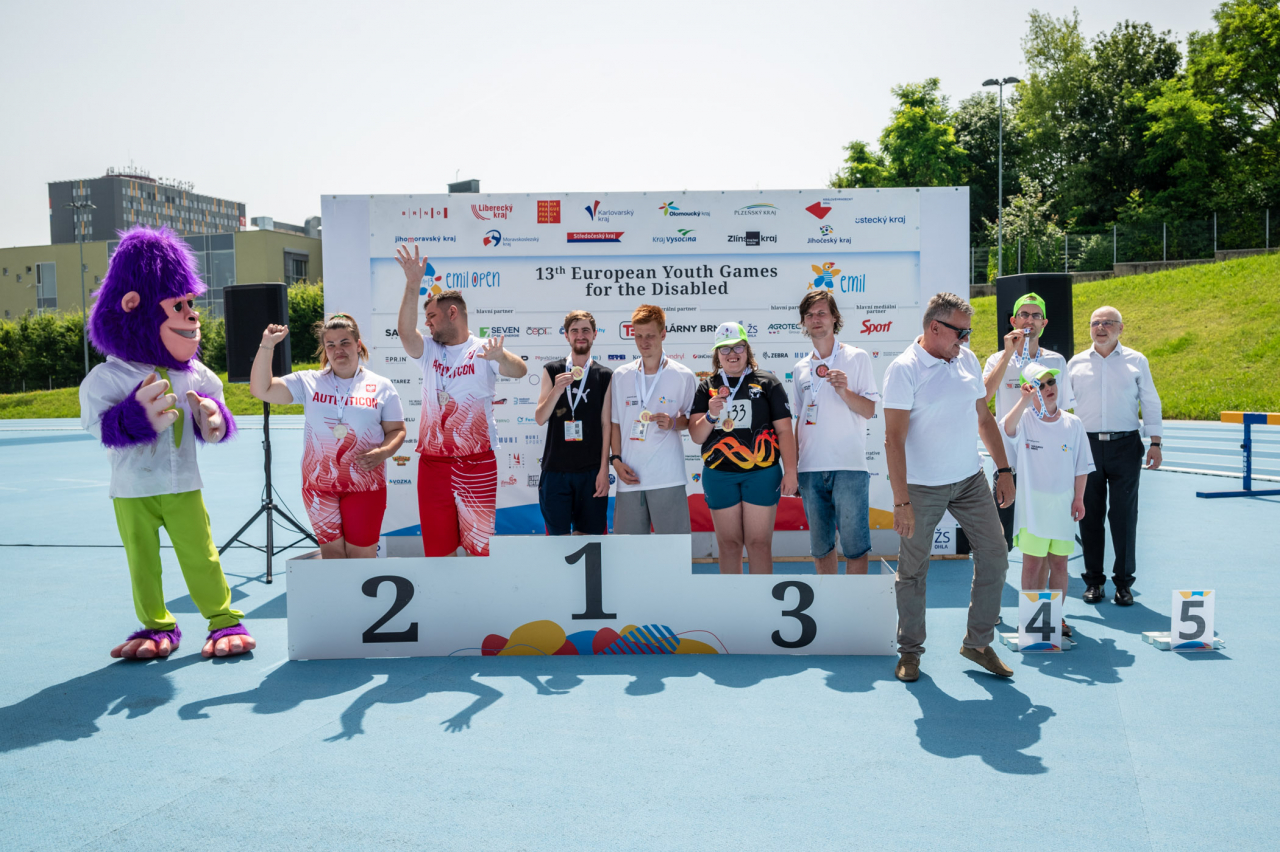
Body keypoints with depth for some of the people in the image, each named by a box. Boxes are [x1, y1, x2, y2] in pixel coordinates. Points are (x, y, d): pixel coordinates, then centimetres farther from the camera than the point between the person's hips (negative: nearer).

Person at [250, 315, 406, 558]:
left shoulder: (381, 387, 2)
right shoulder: (309, 382, 4)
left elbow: (396, 430, 4)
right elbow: (261, 389, 0)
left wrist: (382, 452, -16)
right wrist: (267, 346, -10)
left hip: (365, 486, -1)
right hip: (319, 484, 2)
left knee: (361, 555, 3)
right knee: (331, 551, 7)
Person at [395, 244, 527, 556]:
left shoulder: (483, 350, -2)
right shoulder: (429, 351, 9)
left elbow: (520, 370, -19)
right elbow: (405, 331, -10)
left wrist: (500, 357, -42)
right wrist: (413, 285, -22)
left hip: (478, 463, -4)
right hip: (433, 463, 4)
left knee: (478, 542, 5)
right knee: (437, 546, 9)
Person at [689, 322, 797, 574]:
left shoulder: (767, 381, 2)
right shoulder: (707, 387, 9)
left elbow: (784, 429, -1)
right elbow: (696, 436, 3)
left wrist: (790, 471, -6)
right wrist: (711, 415, -16)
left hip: (762, 472, -2)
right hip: (719, 475, 2)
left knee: (759, 543, 0)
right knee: (728, 543, 8)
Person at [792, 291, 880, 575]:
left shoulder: (856, 357, 2)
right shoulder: (801, 368, 14)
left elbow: (869, 411, -2)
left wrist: (844, 391, -19)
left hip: (849, 466, -4)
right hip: (810, 468, 4)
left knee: (854, 545, -3)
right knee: (820, 545, 10)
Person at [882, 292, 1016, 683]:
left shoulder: (967, 359, 6)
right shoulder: (904, 369, -13)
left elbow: (984, 418, 15)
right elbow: (894, 438, -17)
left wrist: (1004, 470, 10)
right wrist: (901, 500, -22)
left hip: (971, 479, 6)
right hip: (922, 487, -5)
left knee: (994, 555, 5)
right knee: (913, 569, 6)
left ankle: (978, 643, 22)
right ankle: (910, 650, 22)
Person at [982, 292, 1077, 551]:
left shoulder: (1057, 362, 7)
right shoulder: (998, 360, 3)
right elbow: (982, 397, -17)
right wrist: (1009, 353, -17)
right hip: (1008, 462, -1)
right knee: (1000, 542, 0)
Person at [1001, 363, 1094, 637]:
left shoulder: (1072, 423, 3)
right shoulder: (1025, 420, -6)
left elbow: (1081, 466, 7)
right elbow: (1007, 428, -30)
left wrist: (1079, 497, 2)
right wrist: (1025, 400, -37)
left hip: (1063, 502, 3)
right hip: (1032, 503, -3)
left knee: (1059, 562, 9)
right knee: (1033, 562, 2)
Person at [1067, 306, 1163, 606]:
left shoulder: (1136, 361, 7)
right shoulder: (1076, 363, 9)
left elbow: (1150, 402, 10)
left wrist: (1155, 443, 4)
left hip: (1125, 446, -1)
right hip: (1087, 445, 1)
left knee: (1124, 514, 0)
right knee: (1090, 514, 4)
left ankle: (1123, 581, 11)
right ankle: (1093, 579, 14)